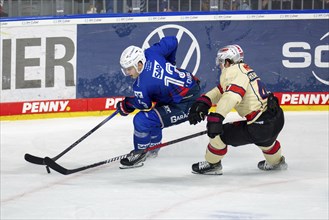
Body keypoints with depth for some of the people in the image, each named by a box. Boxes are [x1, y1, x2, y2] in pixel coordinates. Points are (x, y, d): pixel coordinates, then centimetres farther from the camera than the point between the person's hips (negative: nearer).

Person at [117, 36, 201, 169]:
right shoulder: (151, 53, -6)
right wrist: (168, 63, 24)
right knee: (153, 113, 30)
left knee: (142, 119, -15)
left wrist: (126, 106, 14)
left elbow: (145, 105, -4)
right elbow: (172, 41, 7)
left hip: (185, 105, -10)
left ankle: (139, 154, 5)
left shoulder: (142, 86, -23)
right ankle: (152, 147, 46)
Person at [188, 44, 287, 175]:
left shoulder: (233, 71, -13)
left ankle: (212, 164, 20)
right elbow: (221, 90, 19)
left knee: (219, 133, 2)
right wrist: (203, 101, 6)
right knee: (264, 138, 43)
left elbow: (231, 96, -30)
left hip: (261, 124, -9)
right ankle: (276, 162, 63)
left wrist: (216, 117, -36)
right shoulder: (243, 69, 17)